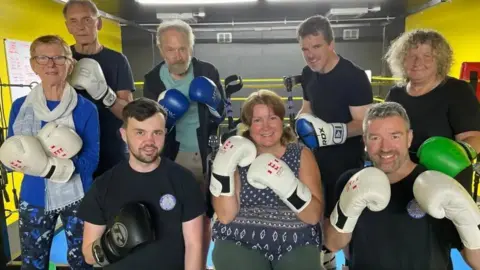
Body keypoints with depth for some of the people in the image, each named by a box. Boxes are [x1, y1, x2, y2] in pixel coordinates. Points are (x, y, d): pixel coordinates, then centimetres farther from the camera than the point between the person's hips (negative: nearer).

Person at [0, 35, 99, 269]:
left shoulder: (86, 108, -9)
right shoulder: (20, 106, 0)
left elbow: (91, 161, -12)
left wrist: (49, 166, -28)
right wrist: (34, 157, -21)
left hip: (76, 199, -2)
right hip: (34, 200, 2)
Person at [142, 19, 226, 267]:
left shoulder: (208, 72, -5)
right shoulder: (152, 79, -3)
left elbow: (222, 116, 0)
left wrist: (215, 103, -21)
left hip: (206, 156, 0)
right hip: (172, 157, 1)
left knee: (204, 217, 12)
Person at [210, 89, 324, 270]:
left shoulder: (302, 155, 1)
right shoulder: (238, 156, 1)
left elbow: (314, 216, -7)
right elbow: (225, 216, -7)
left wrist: (285, 183, -23)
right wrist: (224, 168, -18)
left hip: (295, 244, 1)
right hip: (239, 242, 0)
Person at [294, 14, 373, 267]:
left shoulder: (354, 76, -21)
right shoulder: (308, 74, 0)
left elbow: (364, 123, -22)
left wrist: (336, 131, -38)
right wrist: (302, 122, -6)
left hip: (346, 160, -7)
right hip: (316, 156, 7)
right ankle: (325, 258, 43)